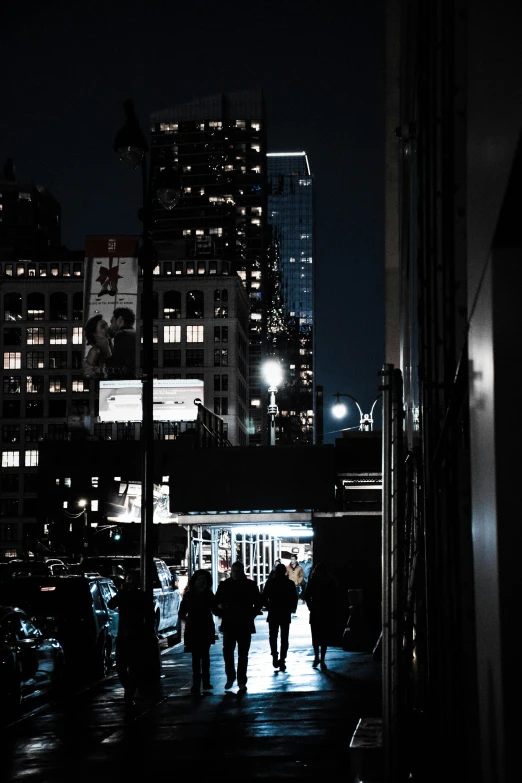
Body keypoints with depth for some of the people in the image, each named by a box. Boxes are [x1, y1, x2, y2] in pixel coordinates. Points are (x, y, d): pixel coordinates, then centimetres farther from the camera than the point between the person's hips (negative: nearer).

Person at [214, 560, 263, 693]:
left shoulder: (250, 585, -1)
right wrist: (221, 614, -6)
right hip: (229, 624, 1)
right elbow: (217, 601, 9)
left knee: (243, 654, 3)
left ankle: (242, 682, 8)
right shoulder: (224, 585, 1)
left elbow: (259, 602, 6)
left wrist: (251, 615, -3)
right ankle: (230, 677, 18)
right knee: (227, 652, -2)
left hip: (245, 625, -1)